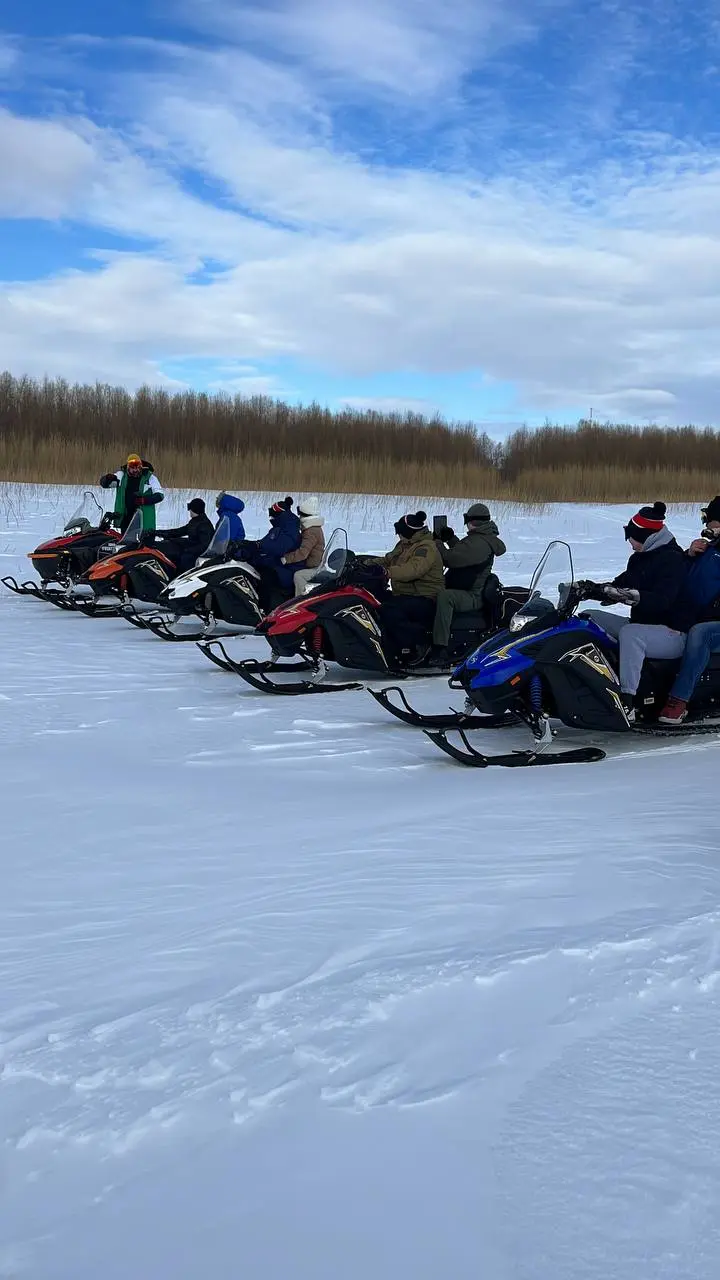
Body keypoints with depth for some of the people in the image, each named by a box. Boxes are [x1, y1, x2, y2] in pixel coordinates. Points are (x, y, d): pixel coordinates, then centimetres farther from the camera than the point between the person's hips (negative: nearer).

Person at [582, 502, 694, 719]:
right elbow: (620, 584, 13)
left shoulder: (671, 559, -16)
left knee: (630, 633, -39)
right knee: (589, 618, 4)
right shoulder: (639, 558, 12)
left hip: (672, 633, -10)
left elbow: (660, 600, -29)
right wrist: (593, 589, -5)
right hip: (641, 624, 10)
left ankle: (627, 703, -43)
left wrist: (624, 594, -41)